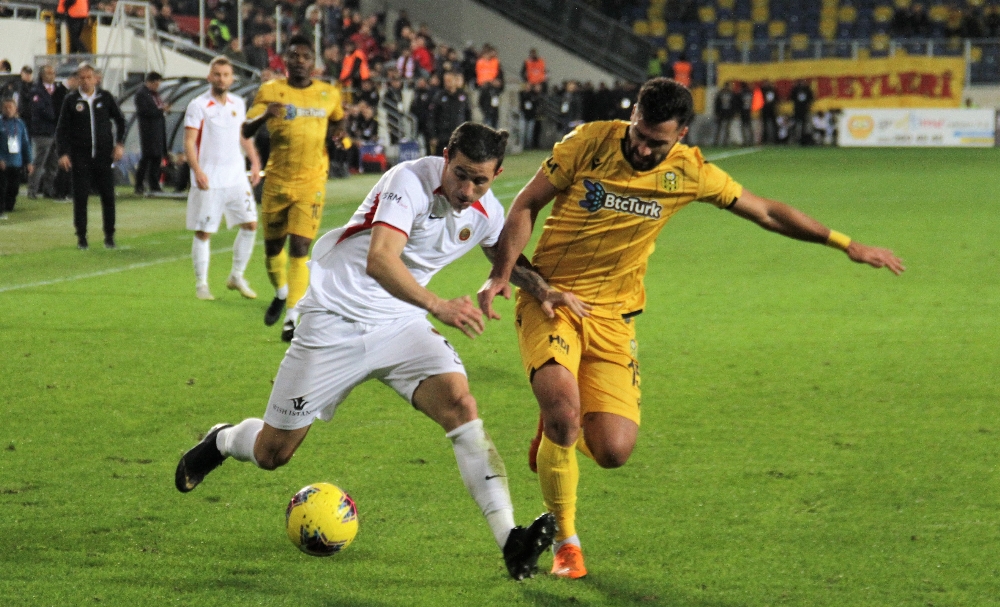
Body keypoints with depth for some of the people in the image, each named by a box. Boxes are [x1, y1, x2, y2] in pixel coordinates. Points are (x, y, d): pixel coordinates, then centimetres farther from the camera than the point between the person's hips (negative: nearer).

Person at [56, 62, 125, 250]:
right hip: (80, 155, 0)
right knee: (80, 196, -3)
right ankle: (81, 236, 6)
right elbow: (61, 129, 6)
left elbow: (120, 121, 15)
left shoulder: (105, 97, 4)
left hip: (104, 154, 1)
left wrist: (119, 144, 4)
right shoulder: (71, 100, 2)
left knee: (108, 196, -1)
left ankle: (109, 236, 10)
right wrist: (63, 153, -3)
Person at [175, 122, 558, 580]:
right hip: (335, 318, -4)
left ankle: (509, 541, -28)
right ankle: (222, 441, 42)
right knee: (272, 452, 4)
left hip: (400, 324, 4)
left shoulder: (487, 213, -2)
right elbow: (379, 260, -38)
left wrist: (549, 291, 3)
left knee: (458, 401, -24)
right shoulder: (411, 181, -23)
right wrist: (438, 307, -51)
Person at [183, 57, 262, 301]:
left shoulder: (238, 104, 10)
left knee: (250, 224, 2)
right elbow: (189, 142, -11)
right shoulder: (198, 105, -7)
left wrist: (255, 162, 14)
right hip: (209, 180, -5)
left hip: (237, 177, 5)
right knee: (203, 232, -1)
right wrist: (197, 170, -22)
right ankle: (201, 284, 10)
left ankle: (236, 277, 16)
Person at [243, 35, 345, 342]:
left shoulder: (329, 94, 5)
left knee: (299, 248, -12)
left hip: (311, 182, -1)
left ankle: (292, 317, -9)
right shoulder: (270, 91, -1)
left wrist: (340, 128, 2)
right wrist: (265, 114, -29)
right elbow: (246, 131, -8)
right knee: (272, 247, 12)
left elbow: (338, 119, 26)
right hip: (276, 181, 1)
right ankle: (281, 293, 42)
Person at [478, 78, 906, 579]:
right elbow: (526, 204, 0)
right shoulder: (589, 142, -11)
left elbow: (767, 212, 7)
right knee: (564, 413, -25)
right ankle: (565, 542, -1)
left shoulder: (689, 173, -5)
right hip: (550, 299, -2)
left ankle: (558, 431, 27)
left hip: (612, 316, 2)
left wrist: (847, 245, 7)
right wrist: (502, 273, -13)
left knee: (613, 452, -12)